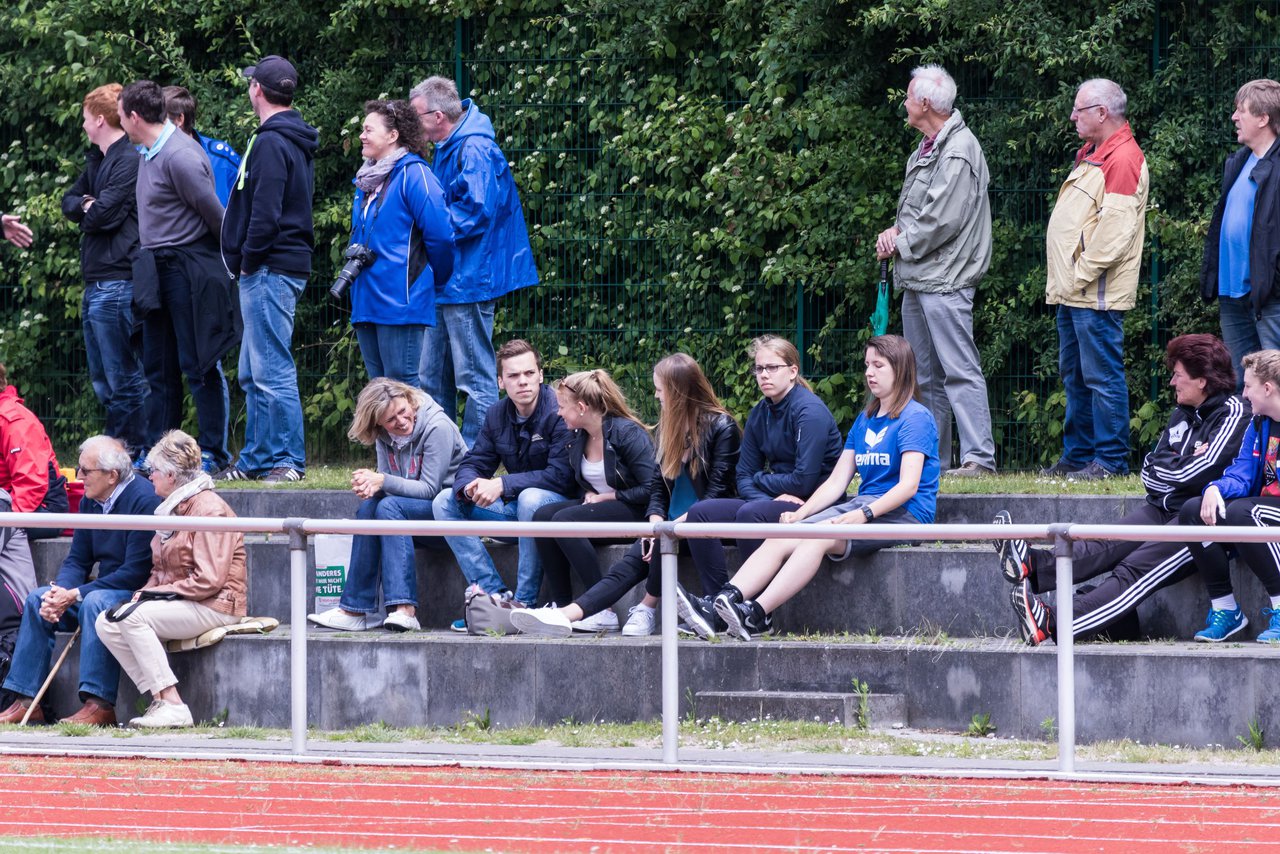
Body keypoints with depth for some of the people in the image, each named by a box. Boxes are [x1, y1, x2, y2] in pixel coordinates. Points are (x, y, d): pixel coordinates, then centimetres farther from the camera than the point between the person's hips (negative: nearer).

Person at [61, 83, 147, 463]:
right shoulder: (96, 161, 18)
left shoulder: (130, 161, -12)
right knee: (102, 379, 13)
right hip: (96, 284, 10)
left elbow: (104, 213, -18)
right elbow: (69, 202, 21)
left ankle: (135, 455, -5)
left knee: (123, 378, -8)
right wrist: (86, 206, -1)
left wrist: (89, 210, 4)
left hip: (117, 284, -10)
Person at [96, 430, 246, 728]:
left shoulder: (209, 510, -13)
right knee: (106, 623, -7)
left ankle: (173, 706, -27)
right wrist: (146, 591, 3)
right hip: (178, 602, 10)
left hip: (215, 606, -10)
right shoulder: (171, 509, 18)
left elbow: (209, 580, -20)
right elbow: (160, 570, 24)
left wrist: (163, 592, -16)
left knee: (133, 616, -27)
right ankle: (159, 700, -14)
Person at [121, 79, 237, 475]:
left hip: (189, 271, -9)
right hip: (156, 271, 9)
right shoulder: (148, 153, 10)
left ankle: (212, 452, -1)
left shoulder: (180, 157, -19)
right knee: (159, 368, 11)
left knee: (199, 366, -5)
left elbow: (214, 214, -14)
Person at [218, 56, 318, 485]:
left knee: (272, 371, -10)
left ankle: (287, 461, -10)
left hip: (269, 271, -11)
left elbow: (265, 212, -21)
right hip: (290, 264, 11)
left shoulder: (271, 143, -14)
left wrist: (248, 260, -10)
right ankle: (256, 459, 19)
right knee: (253, 374, 15)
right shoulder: (297, 141, 17)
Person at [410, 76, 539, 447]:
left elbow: (476, 211, -23)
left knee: (475, 379, -4)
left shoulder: (475, 151, -16)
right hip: (445, 285, 11)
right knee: (432, 378, 14)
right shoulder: (446, 150, 16)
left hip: (468, 281, -11)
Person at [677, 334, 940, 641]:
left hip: (902, 513, -8)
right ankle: (718, 606, -34)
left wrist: (864, 514, -28)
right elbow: (837, 481, 16)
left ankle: (757, 615, -47)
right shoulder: (865, 420, 21)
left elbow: (909, 484, -16)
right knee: (780, 539, -16)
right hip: (863, 505, 8)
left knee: (818, 537, -33)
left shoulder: (916, 418, -4)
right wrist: (800, 513, 0)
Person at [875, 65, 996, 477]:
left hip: (945, 279, -10)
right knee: (925, 376, 13)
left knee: (960, 370, -13)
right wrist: (896, 232, 5)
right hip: (918, 279, 10)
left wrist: (900, 243, -8)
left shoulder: (959, 153, -15)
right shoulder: (926, 148, 16)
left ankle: (979, 456, -17)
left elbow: (941, 221, -20)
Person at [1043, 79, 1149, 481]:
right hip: (1072, 293, 11)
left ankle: (1110, 459, -7)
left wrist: (1082, 275, -19)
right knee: (1075, 376, 13)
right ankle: (1077, 455, 19)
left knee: (1102, 376, -8)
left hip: (1098, 295, -11)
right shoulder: (1092, 155, 19)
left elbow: (1116, 229, -22)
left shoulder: (1123, 159, -14)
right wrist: (1060, 281, 17)